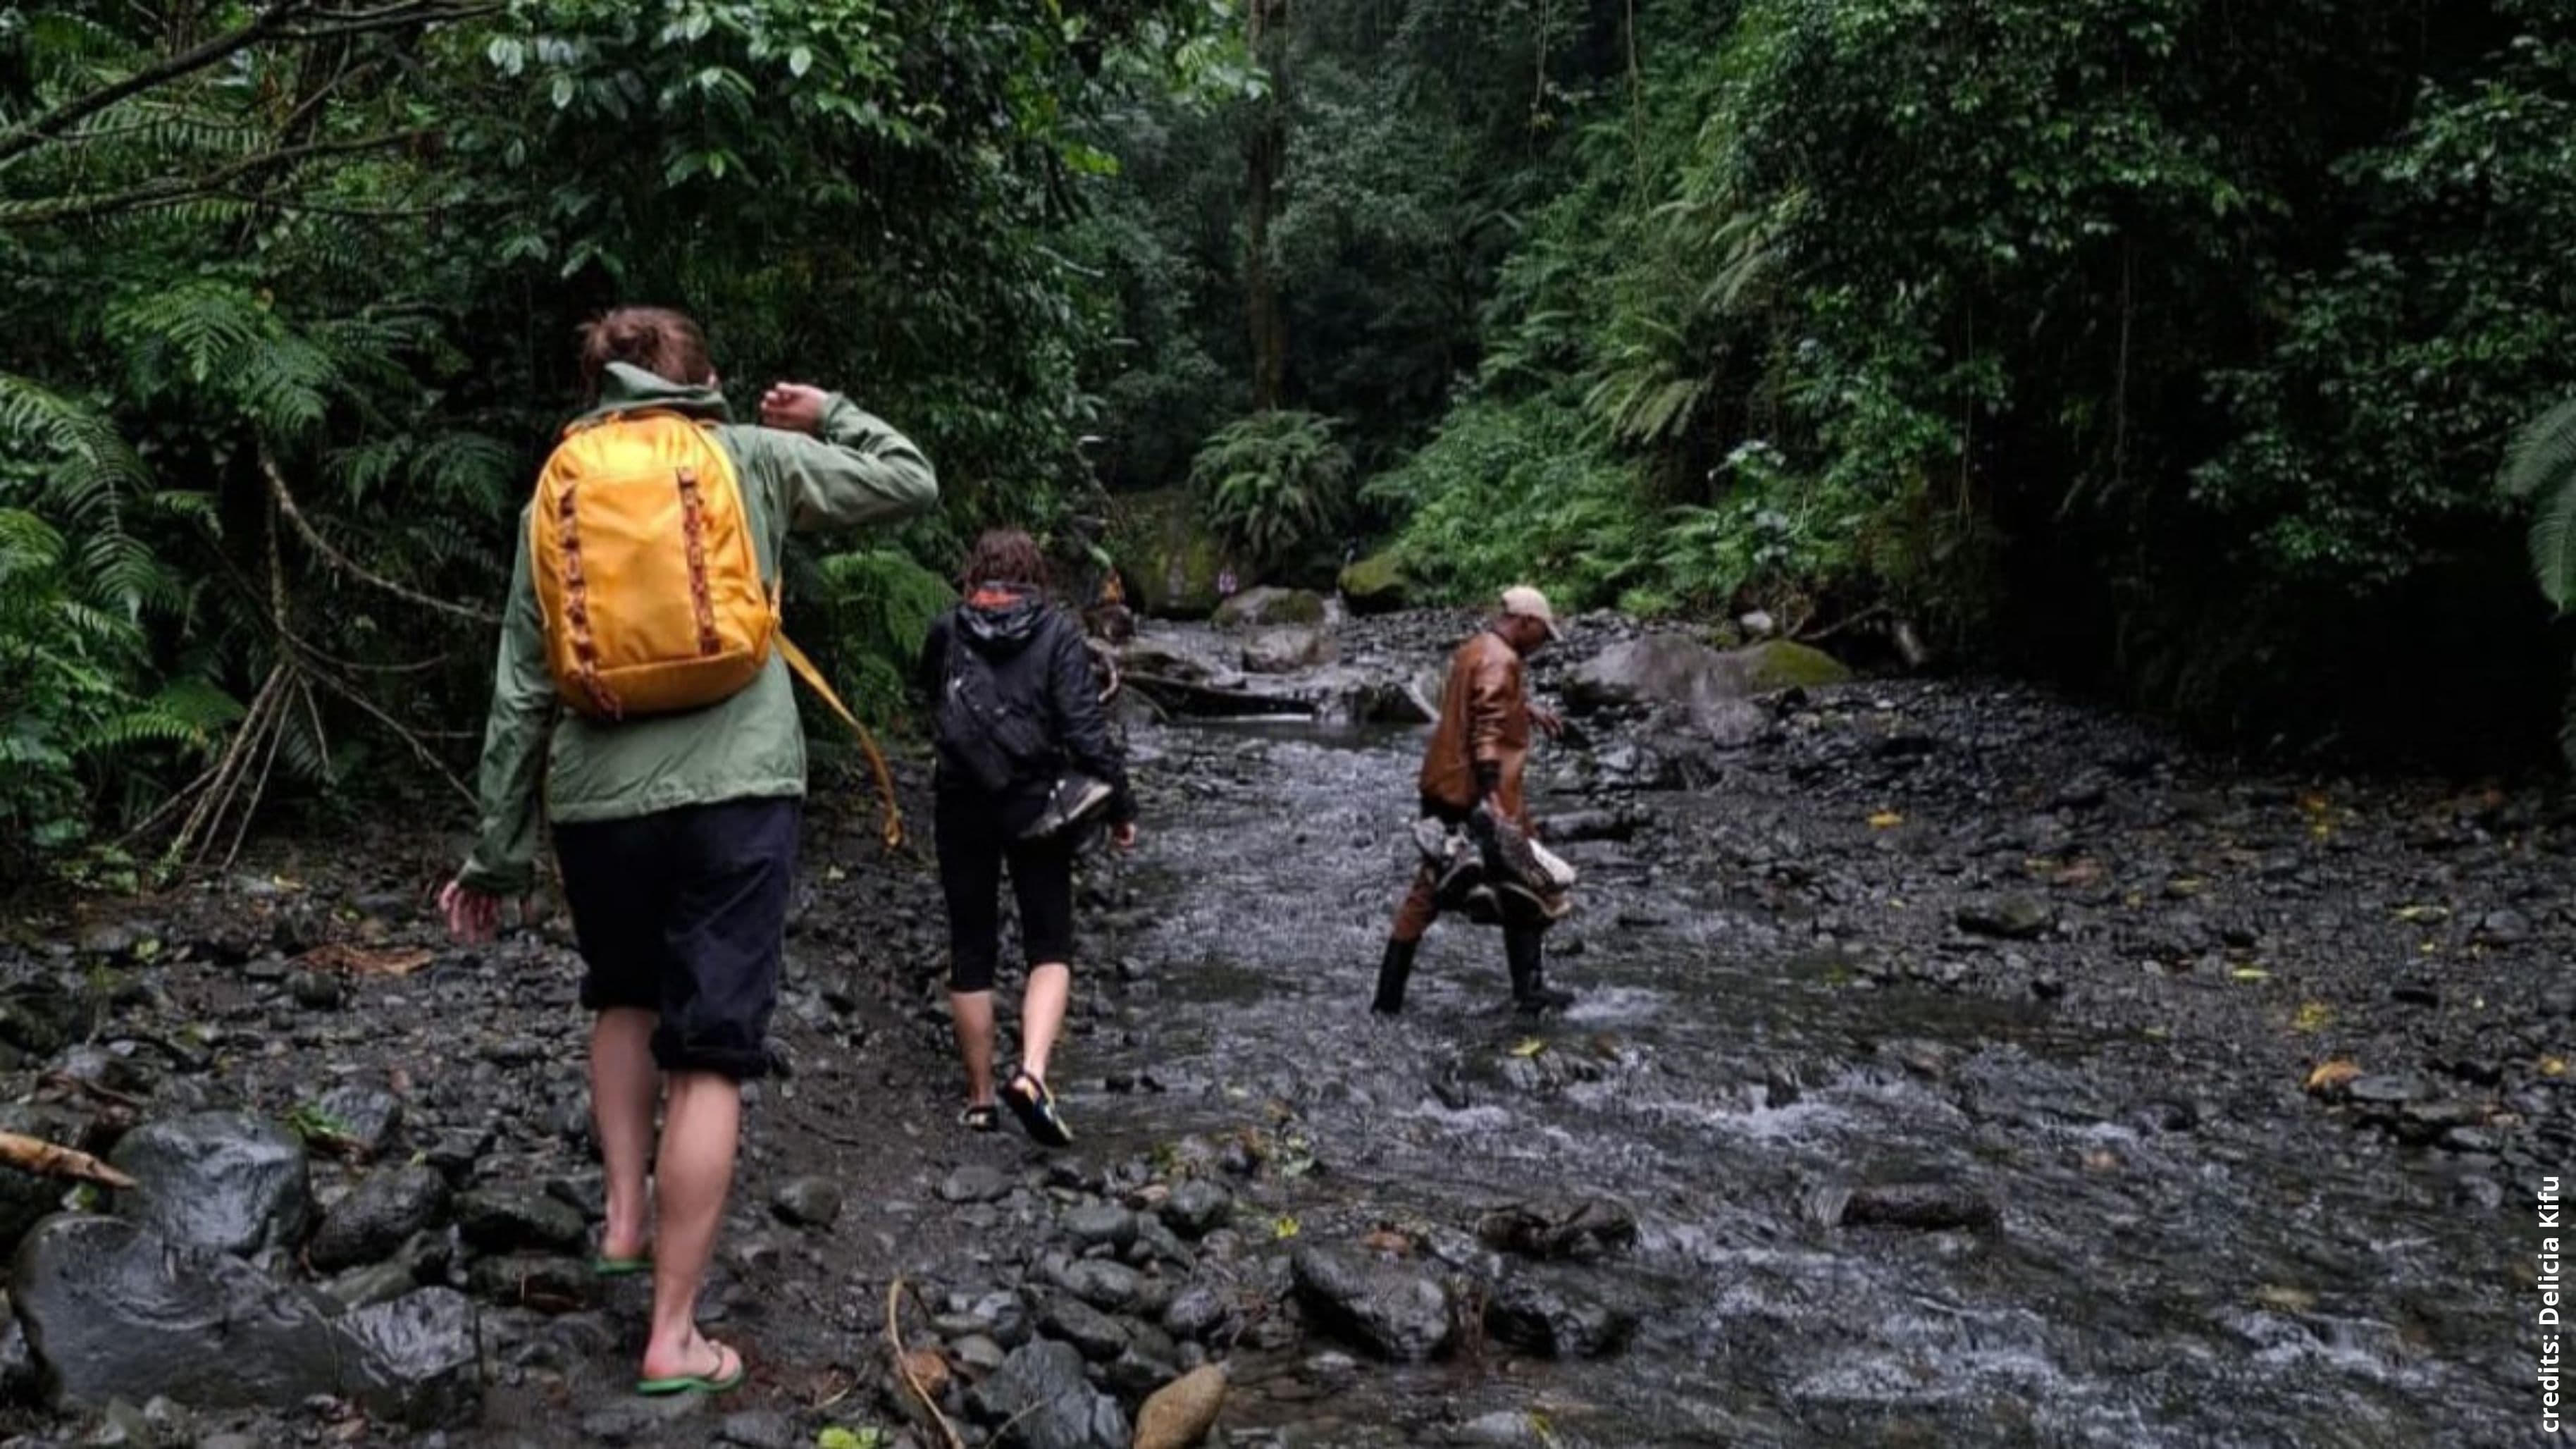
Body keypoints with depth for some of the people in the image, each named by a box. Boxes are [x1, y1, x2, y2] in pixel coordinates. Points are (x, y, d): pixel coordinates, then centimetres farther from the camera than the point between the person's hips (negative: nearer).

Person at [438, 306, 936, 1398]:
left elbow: (522, 687, 8)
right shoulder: (752, 456, 5)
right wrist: (829, 415, 28)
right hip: (734, 786, -3)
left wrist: (498, 851, 13)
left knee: (624, 1000, 30)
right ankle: (674, 1337, 5)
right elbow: (911, 483, 11)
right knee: (709, 1055, 1)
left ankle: (626, 1215, 25)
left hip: (598, 796, 3)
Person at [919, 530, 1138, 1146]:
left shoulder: (948, 631, 3)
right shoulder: (1057, 630, -3)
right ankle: (1032, 1073, -15)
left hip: (963, 805, 2)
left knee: (971, 951, 11)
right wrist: (1119, 804, -5)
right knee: (1050, 945, 7)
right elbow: (1085, 724, -11)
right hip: (1036, 805, -2)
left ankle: (980, 1098, 17)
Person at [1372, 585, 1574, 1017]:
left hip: (1442, 787, 9)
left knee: (1429, 886, 11)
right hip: (1478, 792, -9)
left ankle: (1388, 996, 9)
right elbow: (1487, 733, -25)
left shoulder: (1472, 650, 15)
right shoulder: (1500, 661, -15)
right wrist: (1491, 796, -31)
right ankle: (1530, 989, 15)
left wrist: (1528, 711, 41)